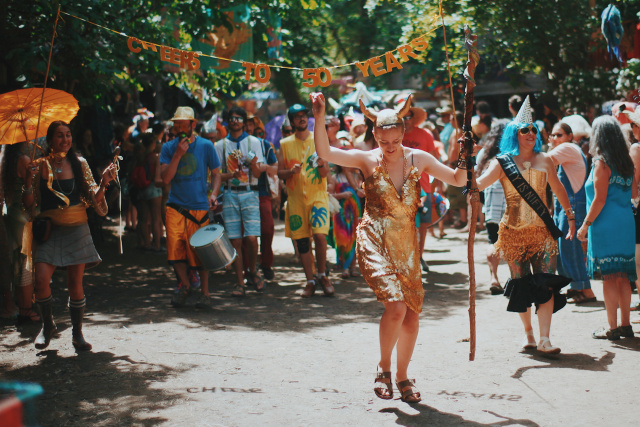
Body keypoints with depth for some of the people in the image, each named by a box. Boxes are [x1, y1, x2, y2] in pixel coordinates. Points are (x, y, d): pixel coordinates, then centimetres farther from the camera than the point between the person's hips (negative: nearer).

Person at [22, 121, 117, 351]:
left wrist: (103, 183, -13)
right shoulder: (39, 166, 2)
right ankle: (48, 325, 12)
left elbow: (94, 199, 5)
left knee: (75, 283, 1)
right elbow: (29, 205, 2)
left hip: (76, 228, 1)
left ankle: (77, 333, 16)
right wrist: (29, 181, -13)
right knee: (41, 280, -13)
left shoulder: (79, 164, 5)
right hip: (49, 230, -1)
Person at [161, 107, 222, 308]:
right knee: (175, 248, -8)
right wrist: (178, 154, -14)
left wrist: (214, 194, -10)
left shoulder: (205, 146, 1)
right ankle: (185, 285, 16)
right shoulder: (169, 148, 4)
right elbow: (165, 178, -5)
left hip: (199, 207, -1)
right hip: (175, 207, 1)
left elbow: (216, 173, 8)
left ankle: (205, 292, 17)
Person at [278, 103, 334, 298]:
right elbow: (280, 172, 8)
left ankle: (322, 275, 2)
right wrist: (291, 171, -13)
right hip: (296, 198, 2)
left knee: (319, 235, -18)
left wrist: (321, 164, -21)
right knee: (301, 241, 3)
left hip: (317, 196, -2)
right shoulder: (285, 144, 8)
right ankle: (310, 281, 14)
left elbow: (325, 173, 1)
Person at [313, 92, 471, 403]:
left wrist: (464, 159, -11)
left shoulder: (418, 159, 4)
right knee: (396, 305, -23)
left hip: (406, 245, 4)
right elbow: (324, 152, -11)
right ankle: (383, 368, 1)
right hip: (375, 242, -4)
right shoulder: (367, 160, -2)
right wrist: (320, 116, -20)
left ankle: (402, 377, 28)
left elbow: (458, 180, 9)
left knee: (412, 317, 5)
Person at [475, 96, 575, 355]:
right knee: (521, 283, 3)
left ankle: (544, 339, -9)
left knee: (545, 283, -9)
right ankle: (528, 332, 21)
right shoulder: (504, 162, -1)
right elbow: (479, 184, -13)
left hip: (542, 231, 1)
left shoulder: (544, 161, 7)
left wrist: (571, 218, 20)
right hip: (514, 232, -1)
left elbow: (559, 191, 18)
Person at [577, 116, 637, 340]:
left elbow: (600, 199, -15)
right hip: (626, 224, 7)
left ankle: (612, 327, -1)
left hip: (605, 226, -7)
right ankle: (625, 324, 16)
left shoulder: (601, 163, -11)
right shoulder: (627, 162, 9)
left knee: (609, 276, -3)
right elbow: (633, 193, 14)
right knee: (622, 276, 12)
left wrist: (585, 225, -8)